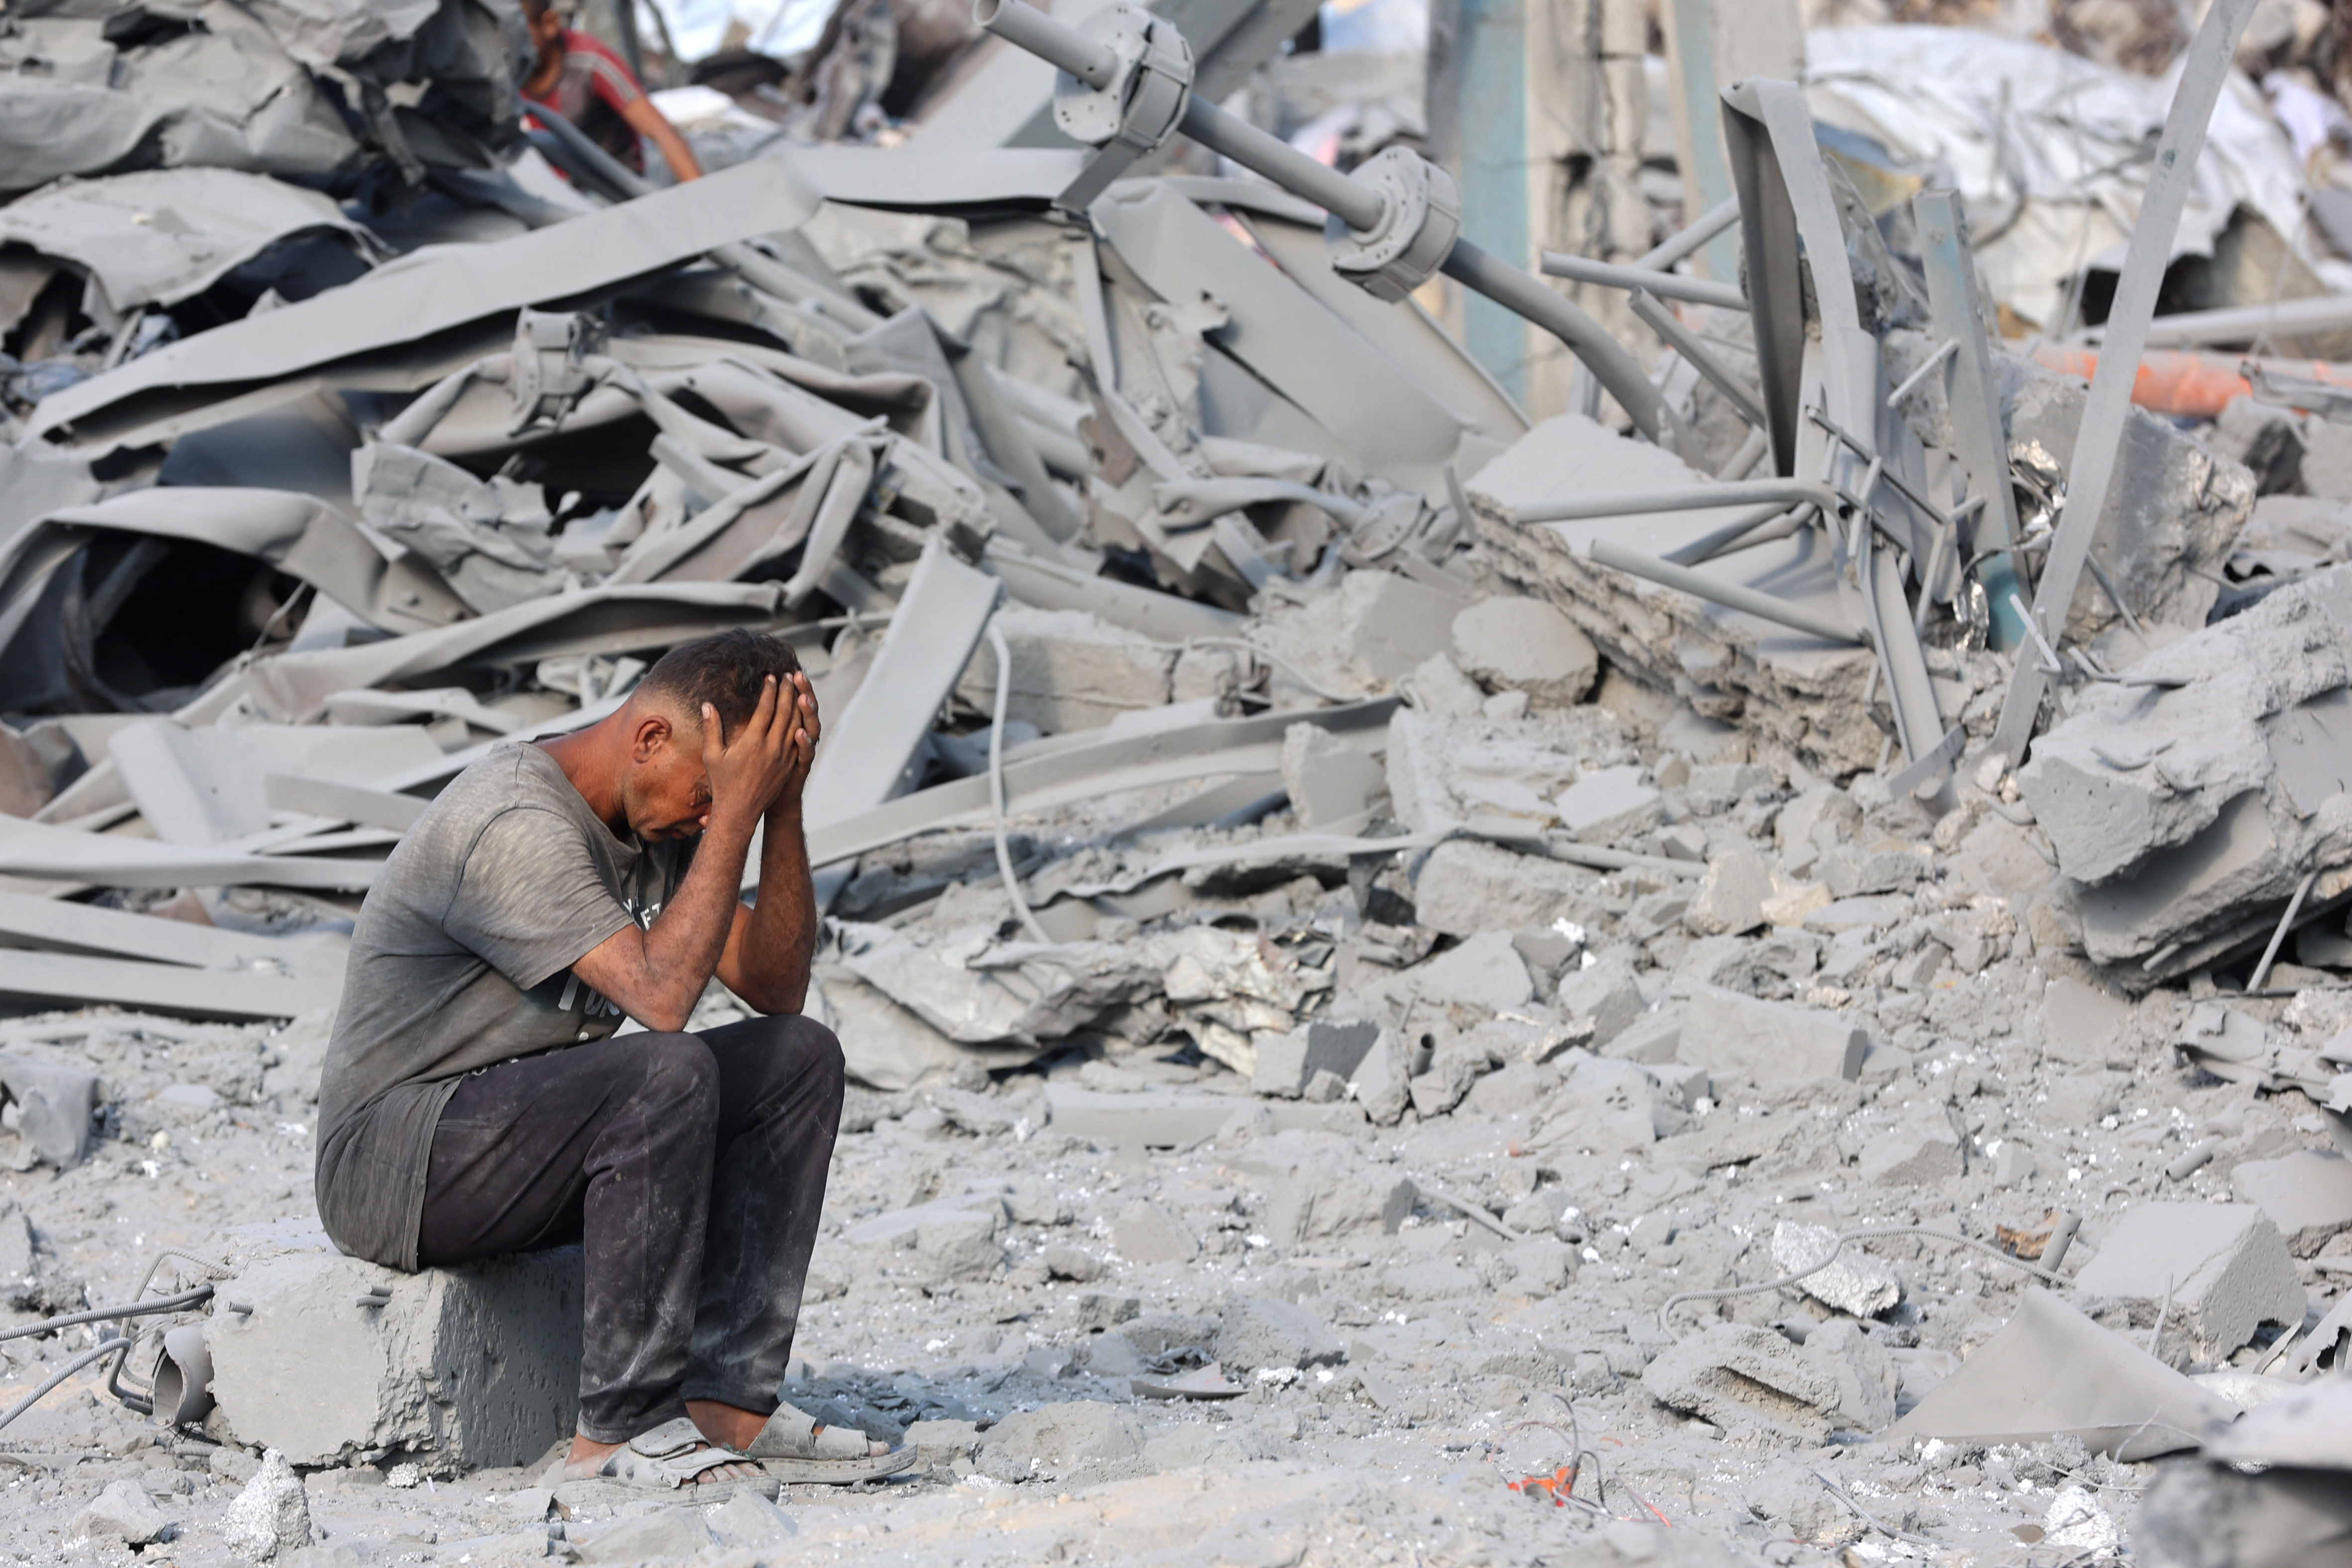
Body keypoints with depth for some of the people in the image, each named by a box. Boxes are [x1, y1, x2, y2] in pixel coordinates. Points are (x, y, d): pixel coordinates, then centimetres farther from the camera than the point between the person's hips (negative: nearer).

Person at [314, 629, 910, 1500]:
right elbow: (659, 996, -31)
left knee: (802, 1058, -3)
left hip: (535, 1123, 10)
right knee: (669, 1075, -32)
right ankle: (621, 1429, -25)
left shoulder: (660, 820, 6)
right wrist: (735, 812, -27)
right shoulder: (515, 824, -23)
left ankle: (728, 1402, -10)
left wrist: (781, 809, -8)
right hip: (392, 1160, -10)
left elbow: (776, 987, 4)